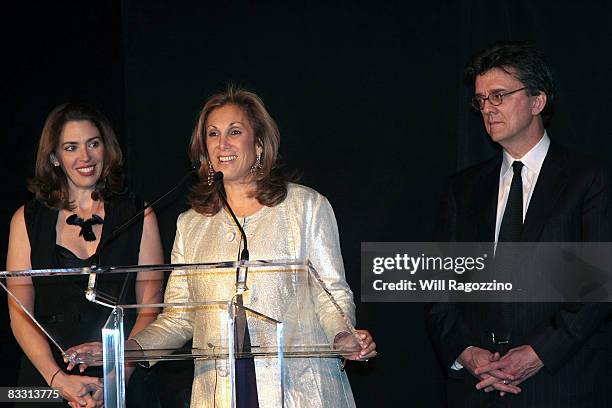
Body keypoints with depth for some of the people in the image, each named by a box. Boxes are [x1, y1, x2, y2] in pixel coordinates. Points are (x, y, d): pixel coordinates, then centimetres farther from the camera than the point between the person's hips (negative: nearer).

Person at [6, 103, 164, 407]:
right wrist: (58, 379, -13)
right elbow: (20, 314, 1)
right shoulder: (27, 220, 7)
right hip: (45, 382, 0)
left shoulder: (139, 218, 6)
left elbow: (150, 309, 1)